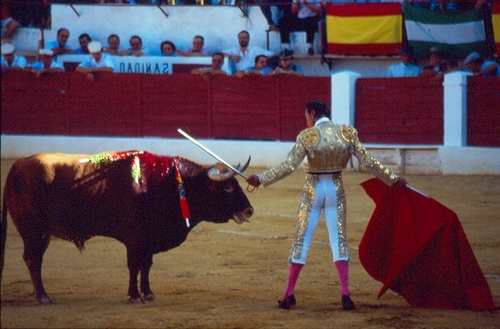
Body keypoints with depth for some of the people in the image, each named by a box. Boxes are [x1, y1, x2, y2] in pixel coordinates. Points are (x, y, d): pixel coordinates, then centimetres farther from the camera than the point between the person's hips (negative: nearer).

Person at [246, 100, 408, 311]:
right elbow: (368, 162, -3)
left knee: (302, 239, 6)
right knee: (339, 240, 7)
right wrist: (393, 180, 6)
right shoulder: (347, 134, -3)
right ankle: (345, 292, -4)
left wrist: (261, 179, -11)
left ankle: (289, 293, 9)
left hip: (312, 191, -2)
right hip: (336, 191, 2)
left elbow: (289, 166, -17)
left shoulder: (307, 136, -12)